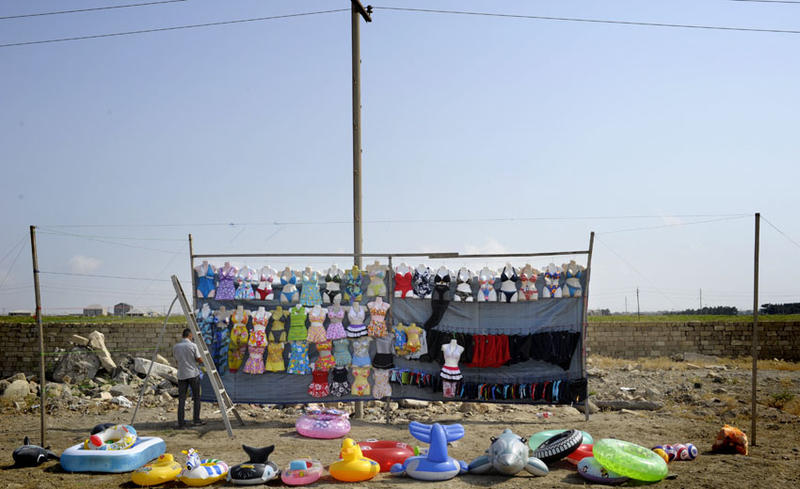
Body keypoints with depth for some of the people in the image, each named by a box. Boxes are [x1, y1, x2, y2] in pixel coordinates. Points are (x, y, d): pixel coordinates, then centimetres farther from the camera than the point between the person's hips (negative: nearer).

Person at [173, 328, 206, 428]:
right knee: (196, 398, 9)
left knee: (181, 399, 4)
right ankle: (196, 420, 12)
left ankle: (180, 423, 0)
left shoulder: (175, 347, 4)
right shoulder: (193, 345, -8)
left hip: (181, 375, 3)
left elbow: (177, 361, 14)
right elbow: (200, 360, -6)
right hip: (193, 374, -3)